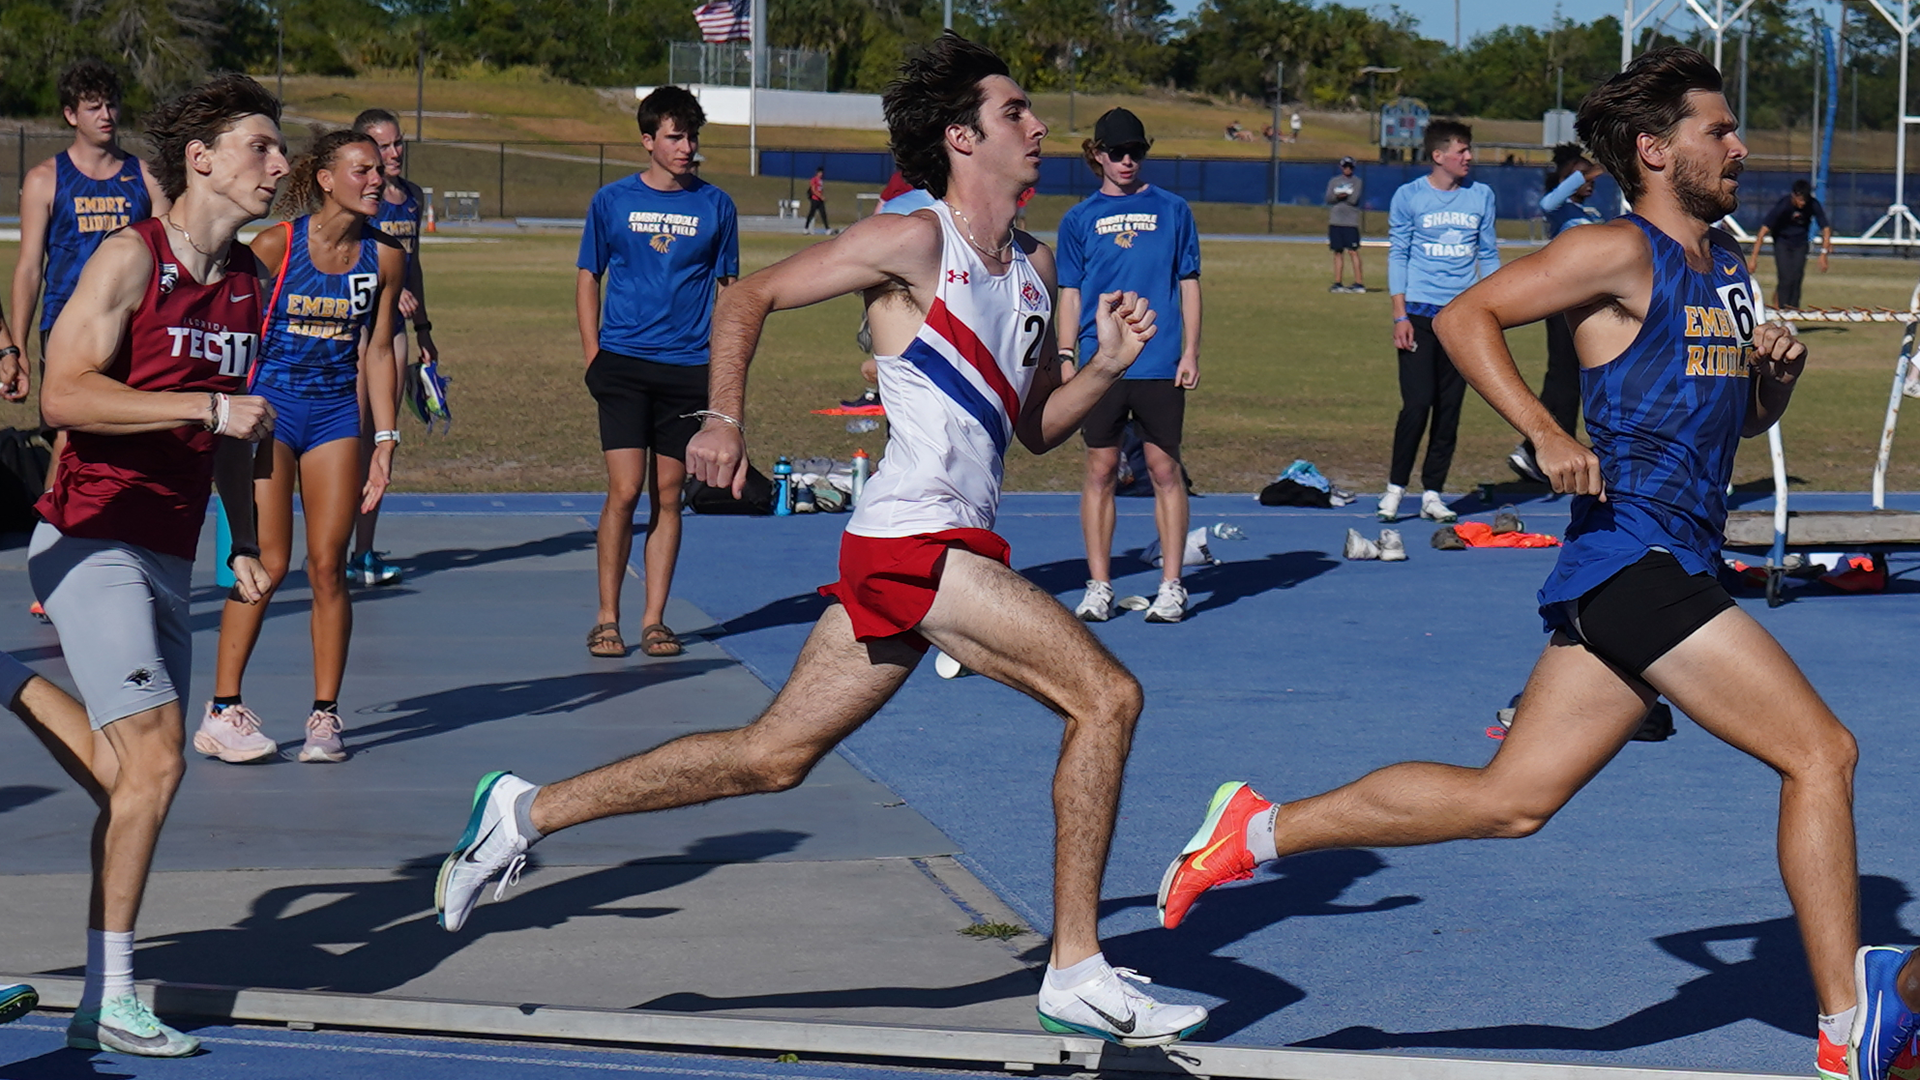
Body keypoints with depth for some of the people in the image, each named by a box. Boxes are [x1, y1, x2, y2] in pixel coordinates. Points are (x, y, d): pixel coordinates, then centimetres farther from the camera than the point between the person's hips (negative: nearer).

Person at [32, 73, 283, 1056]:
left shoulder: (249, 279, 12)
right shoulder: (131, 257, -11)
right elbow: (64, 393, -21)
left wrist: (243, 540, 19)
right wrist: (211, 407, -24)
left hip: (168, 557, 8)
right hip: (92, 545, -8)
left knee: (139, 774, 7)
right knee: (153, 761, -15)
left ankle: (100, 1004, 14)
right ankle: (111, 997, -7)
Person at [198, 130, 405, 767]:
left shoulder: (384, 256, 1)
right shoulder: (274, 247, -11)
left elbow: (379, 352, 9)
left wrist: (385, 440, 6)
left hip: (336, 411, 4)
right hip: (269, 406, -4)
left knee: (327, 566, 1)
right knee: (268, 564, -8)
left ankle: (325, 715, 9)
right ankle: (221, 712, 0)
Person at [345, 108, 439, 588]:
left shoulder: (413, 197, 13)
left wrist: (423, 328, 24)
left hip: (391, 324, 7)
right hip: (352, 321, -7)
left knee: (383, 438, 7)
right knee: (353, 435, -8)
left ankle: (364, 550, 12)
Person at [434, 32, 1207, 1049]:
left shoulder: (1034, 264, 18)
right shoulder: (913, 242, -6)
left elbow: (1037, 428, 22)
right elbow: (749, 296, -1)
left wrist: (1106, 366, 5)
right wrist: (723, 417, -12)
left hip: (950, 548, 9)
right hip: (917, 536, -9)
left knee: (770, 756, 9)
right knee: (1105, 696, -13)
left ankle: (525, 811, 17)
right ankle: (1076, 975, -9)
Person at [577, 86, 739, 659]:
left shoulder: (715, 205, 6)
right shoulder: (613, 201, 4)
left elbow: (728, 285, 13)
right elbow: (587, 278, 10)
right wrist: (593, 356, 1)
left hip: (688, 369, 1)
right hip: (624, 364, -1)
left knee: (667, 496, 4)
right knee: (624, 491, -8)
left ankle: (654, 621, 10)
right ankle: (607, 619, 1)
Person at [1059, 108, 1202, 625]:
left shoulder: (1172, 210, 7)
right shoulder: (1080, 219, 8)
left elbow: (1189, 284, 8)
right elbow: (1070, 294, 10)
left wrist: (1191, 352, 0)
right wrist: (1065, 356, 0)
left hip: (1161, 365, -1)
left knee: (1165, 469, 0)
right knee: (1100, 471, 3)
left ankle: (1171, 585, 6)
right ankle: (1099, 586, 9)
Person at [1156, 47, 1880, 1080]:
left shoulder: (1728, 267, 20)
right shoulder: (1620, 252, -7)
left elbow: (1746, 417, 29)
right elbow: (1466, 316, -12)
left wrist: (1779, 370, 7)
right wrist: (1545, 432, -23)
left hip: (1675, 568, 9)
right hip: (1634, 556, -9)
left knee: (1505, 799, 7)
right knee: (1820, 751, -10)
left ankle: (1258, 827, 14)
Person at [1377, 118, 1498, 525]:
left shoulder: (1481, 196, 8)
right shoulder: (1409, 196, 0)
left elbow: (1488, 255, 14)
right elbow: (1397, 255, 2)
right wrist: (1400, 316, -6)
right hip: (1419, 312, -3)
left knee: (1450, 408, 3)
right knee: (1417, 403, -10)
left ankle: (1432, 493, 9)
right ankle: (1395, 487, 4)